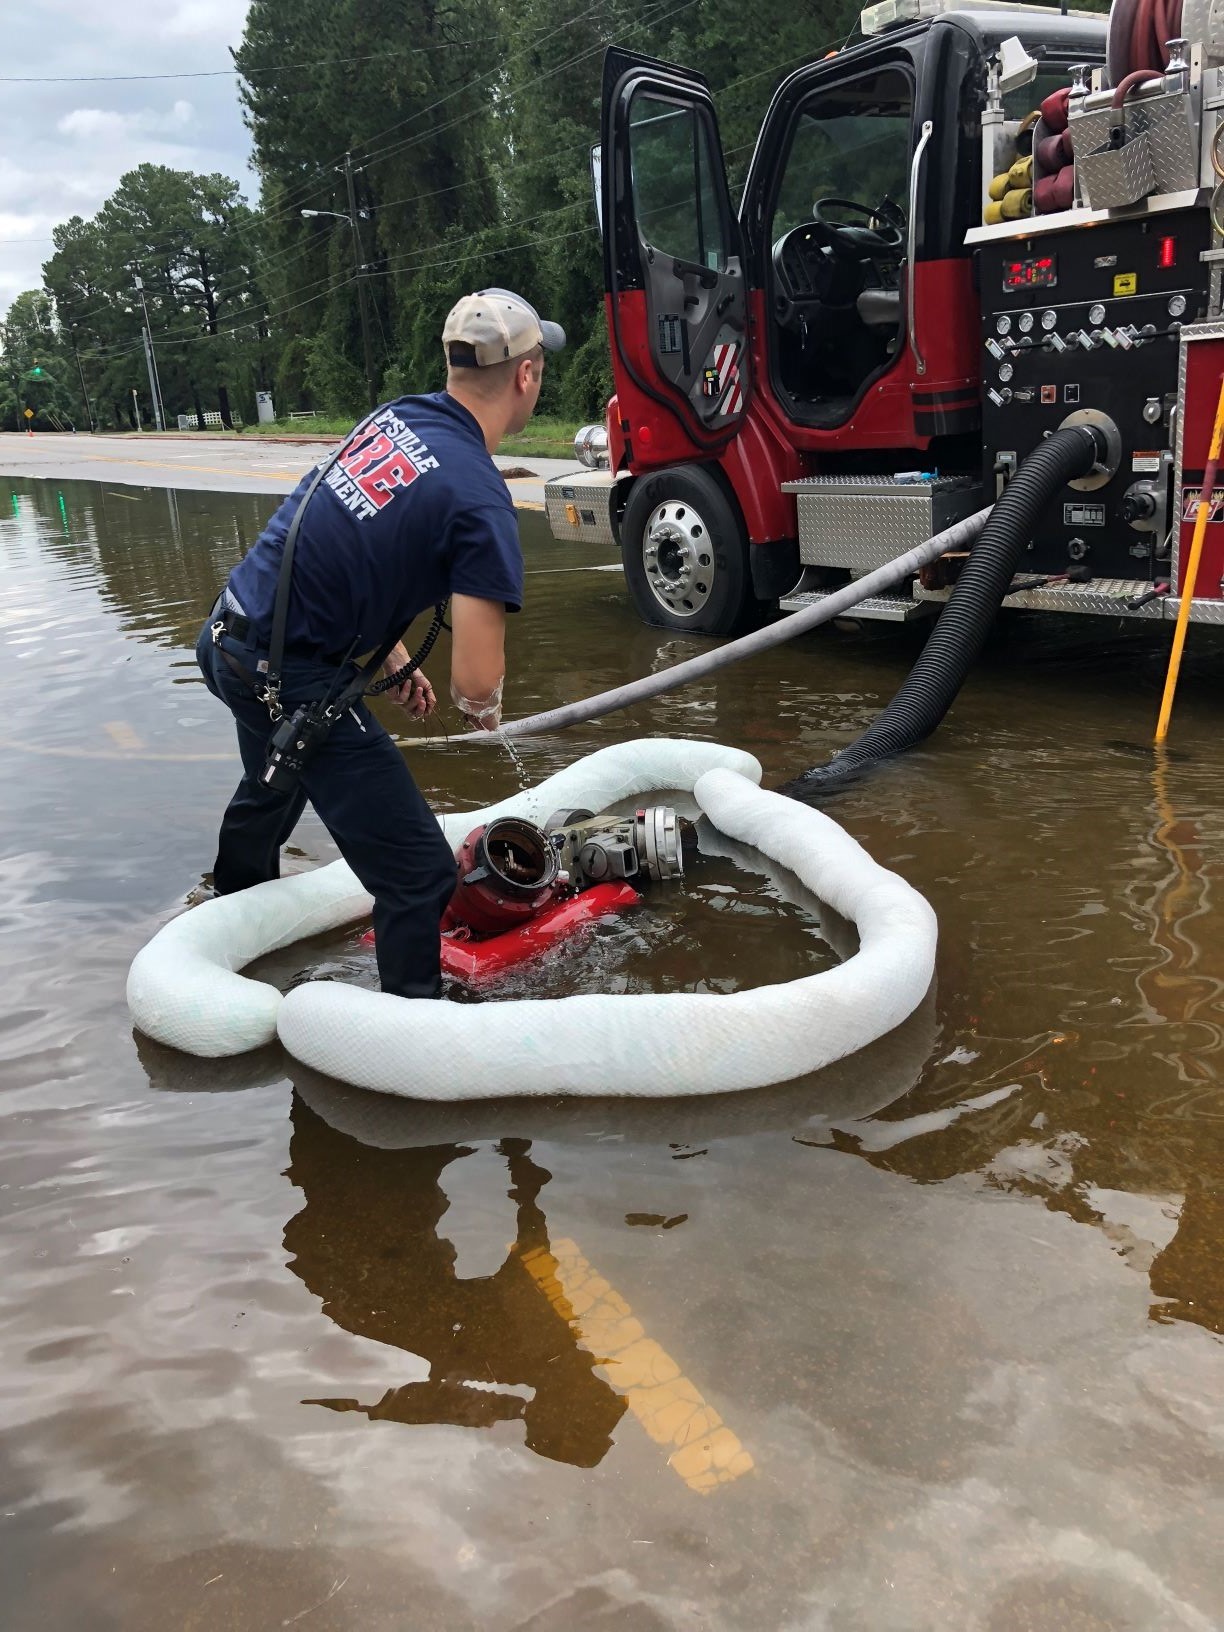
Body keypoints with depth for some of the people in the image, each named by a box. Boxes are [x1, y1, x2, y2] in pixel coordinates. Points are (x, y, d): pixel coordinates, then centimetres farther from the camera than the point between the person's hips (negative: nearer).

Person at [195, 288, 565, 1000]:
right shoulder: (481, 498, -21)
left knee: (273, 790, 37)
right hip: (291, 680, -10)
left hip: (229, 632, 10)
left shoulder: (396, 416, 3)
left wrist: (393, 659, 18)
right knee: (418, 875, -5)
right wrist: (484, 705, 0)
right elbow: (477, 681, -24)